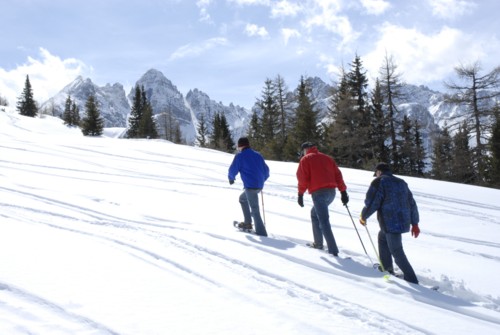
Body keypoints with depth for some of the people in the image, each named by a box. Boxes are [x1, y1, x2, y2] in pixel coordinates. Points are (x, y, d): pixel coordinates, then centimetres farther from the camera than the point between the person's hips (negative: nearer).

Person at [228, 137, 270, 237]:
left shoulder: (240, 156, -3)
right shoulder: (258, 155, 14)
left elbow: (233, 170, -3)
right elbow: (266, 170, 16)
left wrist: (231, 178, 18)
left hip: (250, 186, -8)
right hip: (259, 186, 8)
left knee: (254, 210, -5)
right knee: (242, 198, 29)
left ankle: (261, 232, -8)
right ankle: (247, 223, 28)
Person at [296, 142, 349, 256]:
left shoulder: (305, 159, 6)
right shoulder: (327, 158, 22)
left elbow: (302, 177, -5)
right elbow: (337, 174, 15)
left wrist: (300, 194, -3)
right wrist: (343, 191, 13)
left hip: (318, 193, -7)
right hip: (331, 192, 7)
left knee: (324, 222, -9)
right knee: (315, 213, 26)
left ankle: (333, 250, -18)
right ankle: (318, 243, 27)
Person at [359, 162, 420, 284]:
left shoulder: (379, 182, -4)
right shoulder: (402, 182, 18)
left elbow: (371, 203, -11)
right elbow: (412, 204, 18)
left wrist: (363, 217, 6)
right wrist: (414, 223, 23)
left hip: (391, 224, -8)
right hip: (404, 222, 8)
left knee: (397, 252, -3)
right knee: (382, 237, 30)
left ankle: (412, 281, -5)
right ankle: (386, 267, 36)